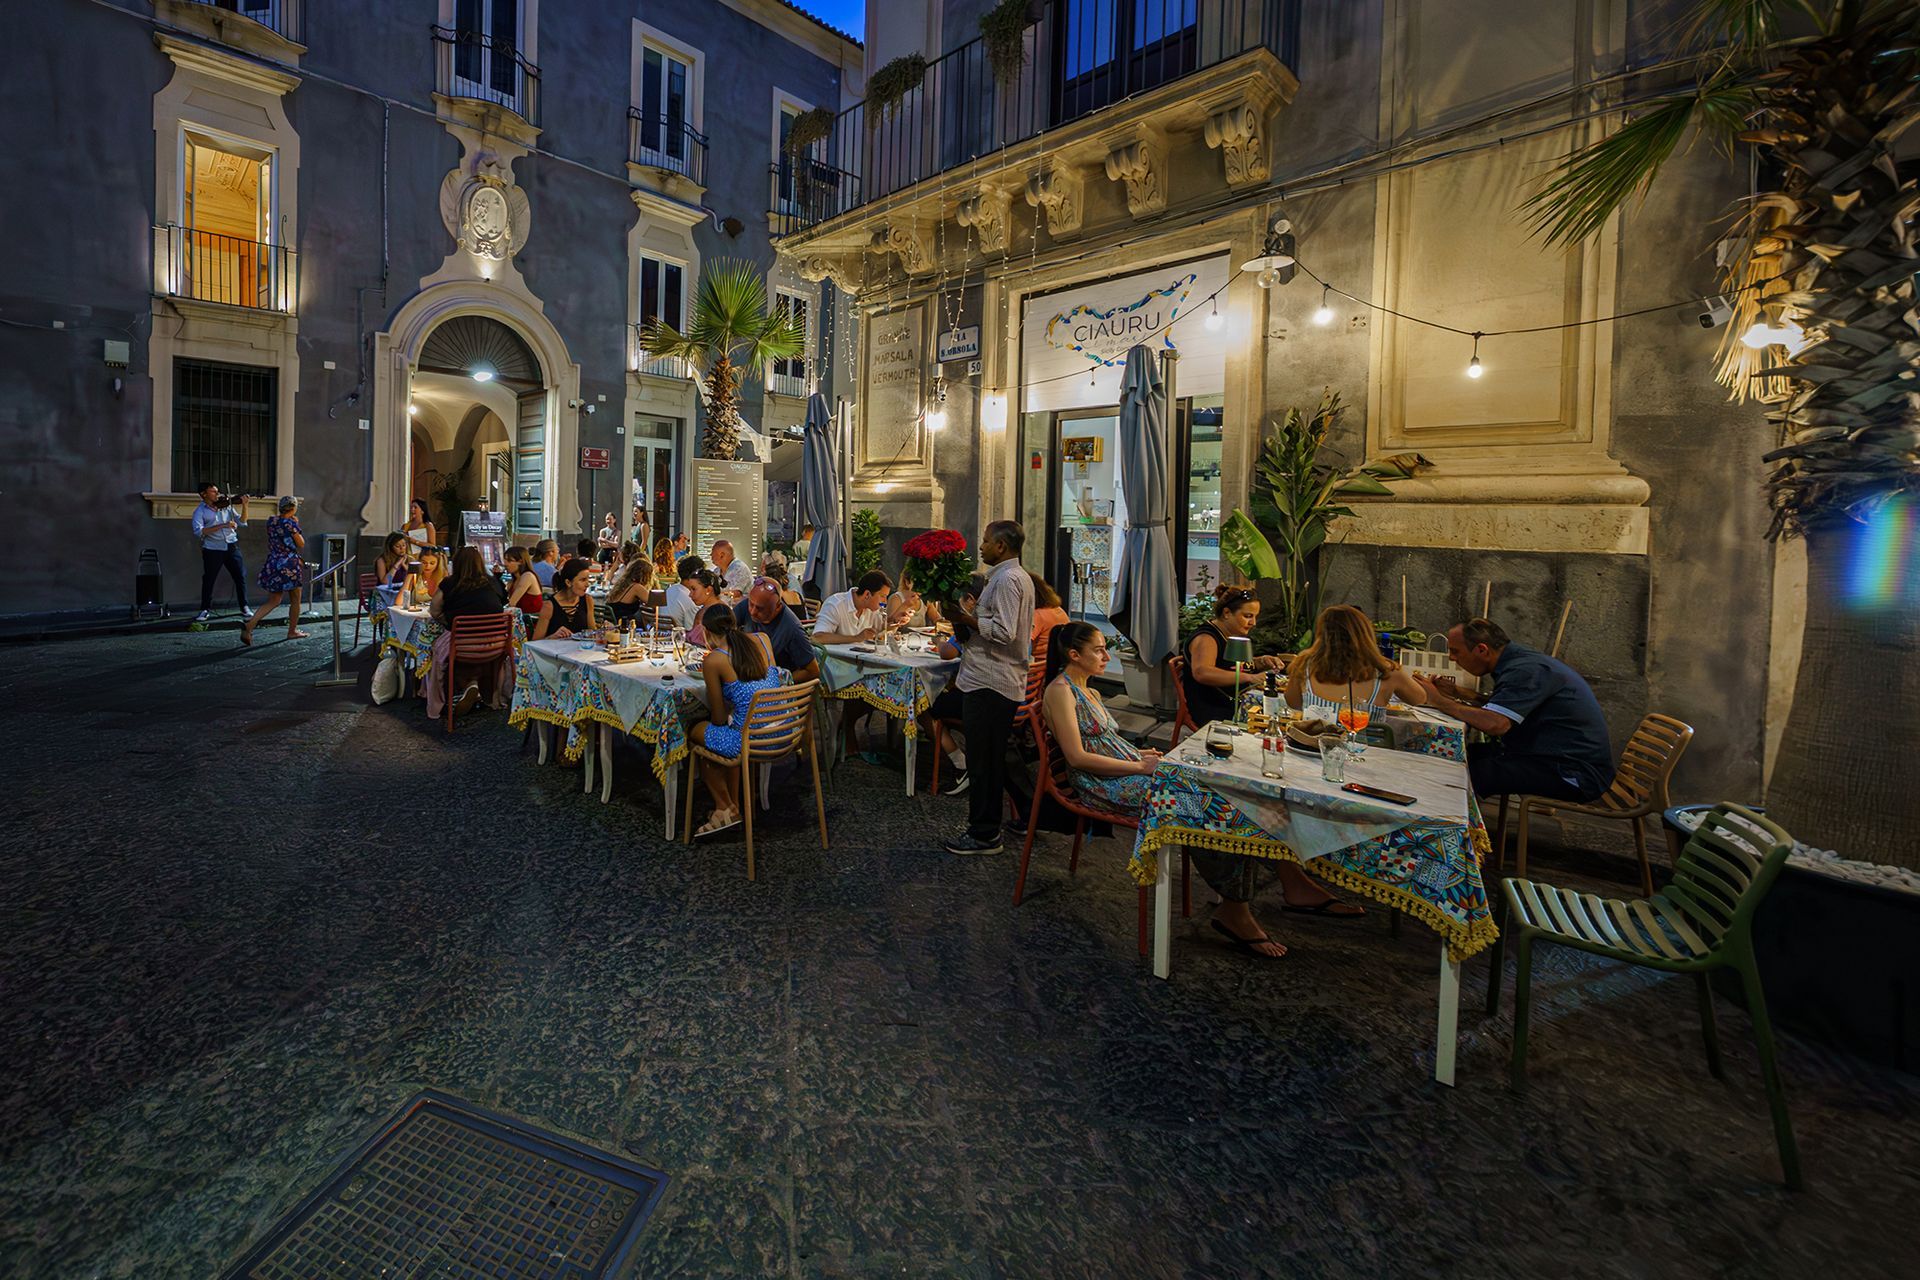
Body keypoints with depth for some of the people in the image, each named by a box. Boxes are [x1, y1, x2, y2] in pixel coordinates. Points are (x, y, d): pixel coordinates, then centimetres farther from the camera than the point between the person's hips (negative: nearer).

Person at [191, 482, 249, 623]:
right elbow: (198, 531, -13)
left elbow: (242, 522, 8)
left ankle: (244, 608, 13)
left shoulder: (226, 506, 11)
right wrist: (222, 525, -20)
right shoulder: (200, 511, 1)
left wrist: (244, 505, -4)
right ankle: (205, 610, 16)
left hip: (231, 547, 2)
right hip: (213, 549, -2)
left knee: (241, 576, 2)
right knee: (208, 580, 4)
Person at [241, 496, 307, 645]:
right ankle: (292, 631, 18)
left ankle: (250, 624, -11)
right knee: (295, 600, 11)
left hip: (272, 564, 7)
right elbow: (301, 544, -6)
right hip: (289, 565, -6)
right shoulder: (290, 523, -13)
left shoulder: (271, 521, 7)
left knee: (273, 601, 10)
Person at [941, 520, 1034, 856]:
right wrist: (967, 617, 10)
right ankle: (989, 822, 27)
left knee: (983, 761, -3)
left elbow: (1003, 632, -24)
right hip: (1002, 681, 11)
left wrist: (965, 618, -14)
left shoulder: (1007, 579, -16)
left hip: (990, 683, -11)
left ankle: (984, 834, 5)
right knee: (994, 758, 17)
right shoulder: (1018, 576, 18)